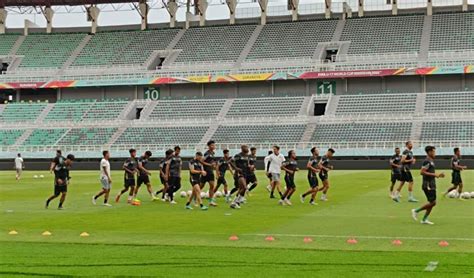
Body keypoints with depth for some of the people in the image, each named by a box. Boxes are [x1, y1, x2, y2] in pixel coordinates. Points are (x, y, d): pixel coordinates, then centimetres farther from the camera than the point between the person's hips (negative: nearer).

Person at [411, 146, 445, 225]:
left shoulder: (431, 161, 17)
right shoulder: (427, 161, -14)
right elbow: (422, 172, -22)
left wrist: (438, 175, 13)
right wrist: (434, 174, -22)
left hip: (432, 185, 10)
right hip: (428, 185, -10)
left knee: (432, 203, 8)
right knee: (432, 203, -10)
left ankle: (424, 219, 13)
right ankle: (416, 211, 1)